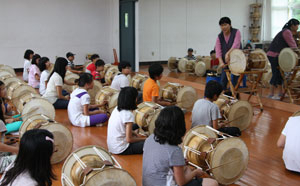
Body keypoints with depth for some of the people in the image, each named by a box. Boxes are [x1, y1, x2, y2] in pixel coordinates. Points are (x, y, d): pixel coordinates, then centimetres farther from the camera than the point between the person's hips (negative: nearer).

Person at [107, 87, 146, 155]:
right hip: (121, 150, -9)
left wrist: (136, 134, 10)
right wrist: (144, 139, -5)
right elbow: (129, 139, -19)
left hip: (111, 147, 9)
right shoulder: (128, 115, -22)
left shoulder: (116, 109, 2)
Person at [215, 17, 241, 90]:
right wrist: (221, 62, -26)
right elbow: (218, 50, -10)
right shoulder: (219, 37, 0)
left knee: (235, 79, -1)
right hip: (225, 61, 3)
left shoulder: (236, 32, -9)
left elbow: (236, 45, -25)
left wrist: (228, 53, -40)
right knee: (223, 79, 1)